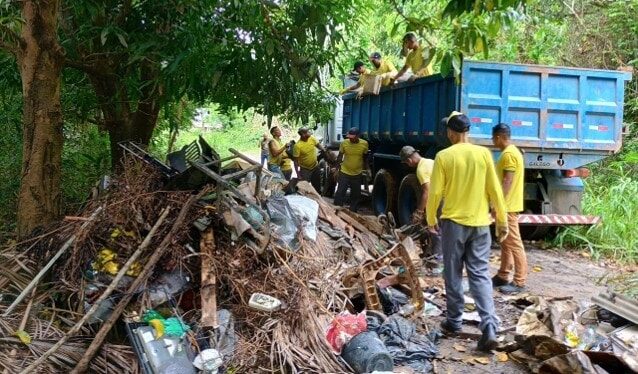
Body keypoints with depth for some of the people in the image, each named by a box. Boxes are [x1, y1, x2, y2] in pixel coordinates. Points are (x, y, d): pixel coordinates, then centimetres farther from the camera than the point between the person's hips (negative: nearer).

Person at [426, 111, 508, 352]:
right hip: (480, 223, 2)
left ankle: (454, 321, 21)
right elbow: (494, 190, 0)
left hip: (453, 222, -2)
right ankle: (489, 328, -7)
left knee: (453, 275, 11)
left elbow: (435, 192, -6)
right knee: (480, 275, 4)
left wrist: (431, 219, 9)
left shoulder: (444, 156, -7)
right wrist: (502, 220, 10)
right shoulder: (483, 154, -1)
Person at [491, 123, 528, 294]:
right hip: (506, 205, 11)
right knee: (505, 242, 15)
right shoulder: (510, 152, 15)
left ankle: (519, 282, -2)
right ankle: (503, 276, 23)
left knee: (514, 243, -6)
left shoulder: (509, 154, -17)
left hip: (508, 206, -11)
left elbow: (507, 182, -22)